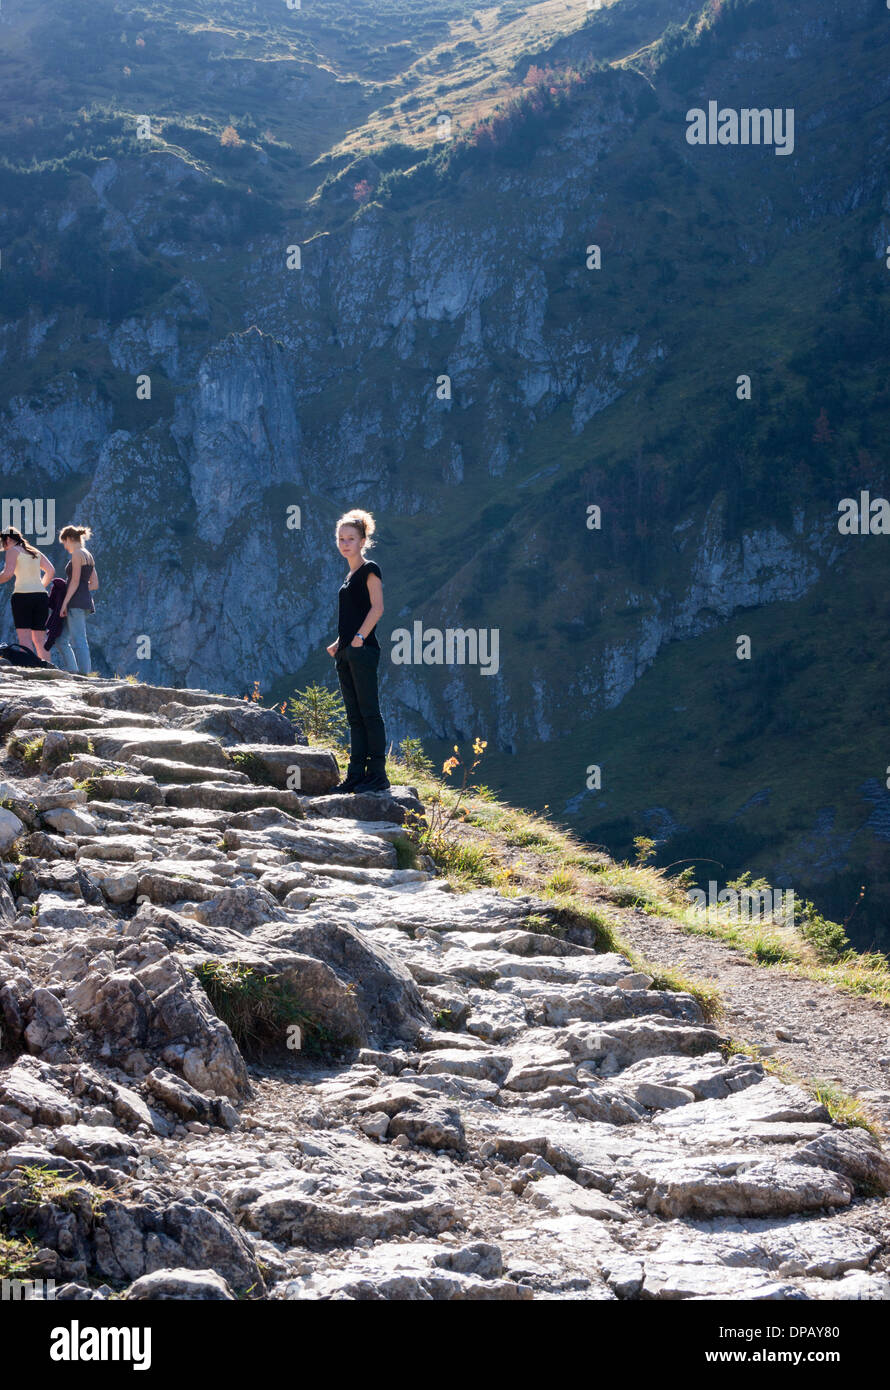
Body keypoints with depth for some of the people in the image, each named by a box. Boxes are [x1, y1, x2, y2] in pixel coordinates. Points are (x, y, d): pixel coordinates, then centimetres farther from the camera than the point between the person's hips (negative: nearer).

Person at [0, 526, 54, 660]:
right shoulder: (35, 552, 19)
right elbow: (50, 571, 18)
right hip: (41, 596, 6)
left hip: (22, 595, -6)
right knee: (39, 640, 8)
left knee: (24, 638, -9)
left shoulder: (13, 551, 0)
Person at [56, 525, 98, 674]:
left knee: (79, 642, -11)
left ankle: (83, 676, -14)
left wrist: (65, 603, -15)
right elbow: (95, 584, 19)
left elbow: (75, 581, -15)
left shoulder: (77, 554, -8)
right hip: (86, 601, 10)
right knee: (61, 640, 11)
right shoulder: (88, 556, 20)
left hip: (76, 603, -10)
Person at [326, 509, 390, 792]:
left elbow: (377, 608, -14)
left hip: (363, 650, -9)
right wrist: (338, 643, 14)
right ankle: (356, 774, 8)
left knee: (368, 712, -9)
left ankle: (378, 774, -9)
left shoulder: (369, 570, -4)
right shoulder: (349, 577, 20)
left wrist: (359, 637, -20)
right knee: (354, 716, 7)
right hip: (347, 652, 9)